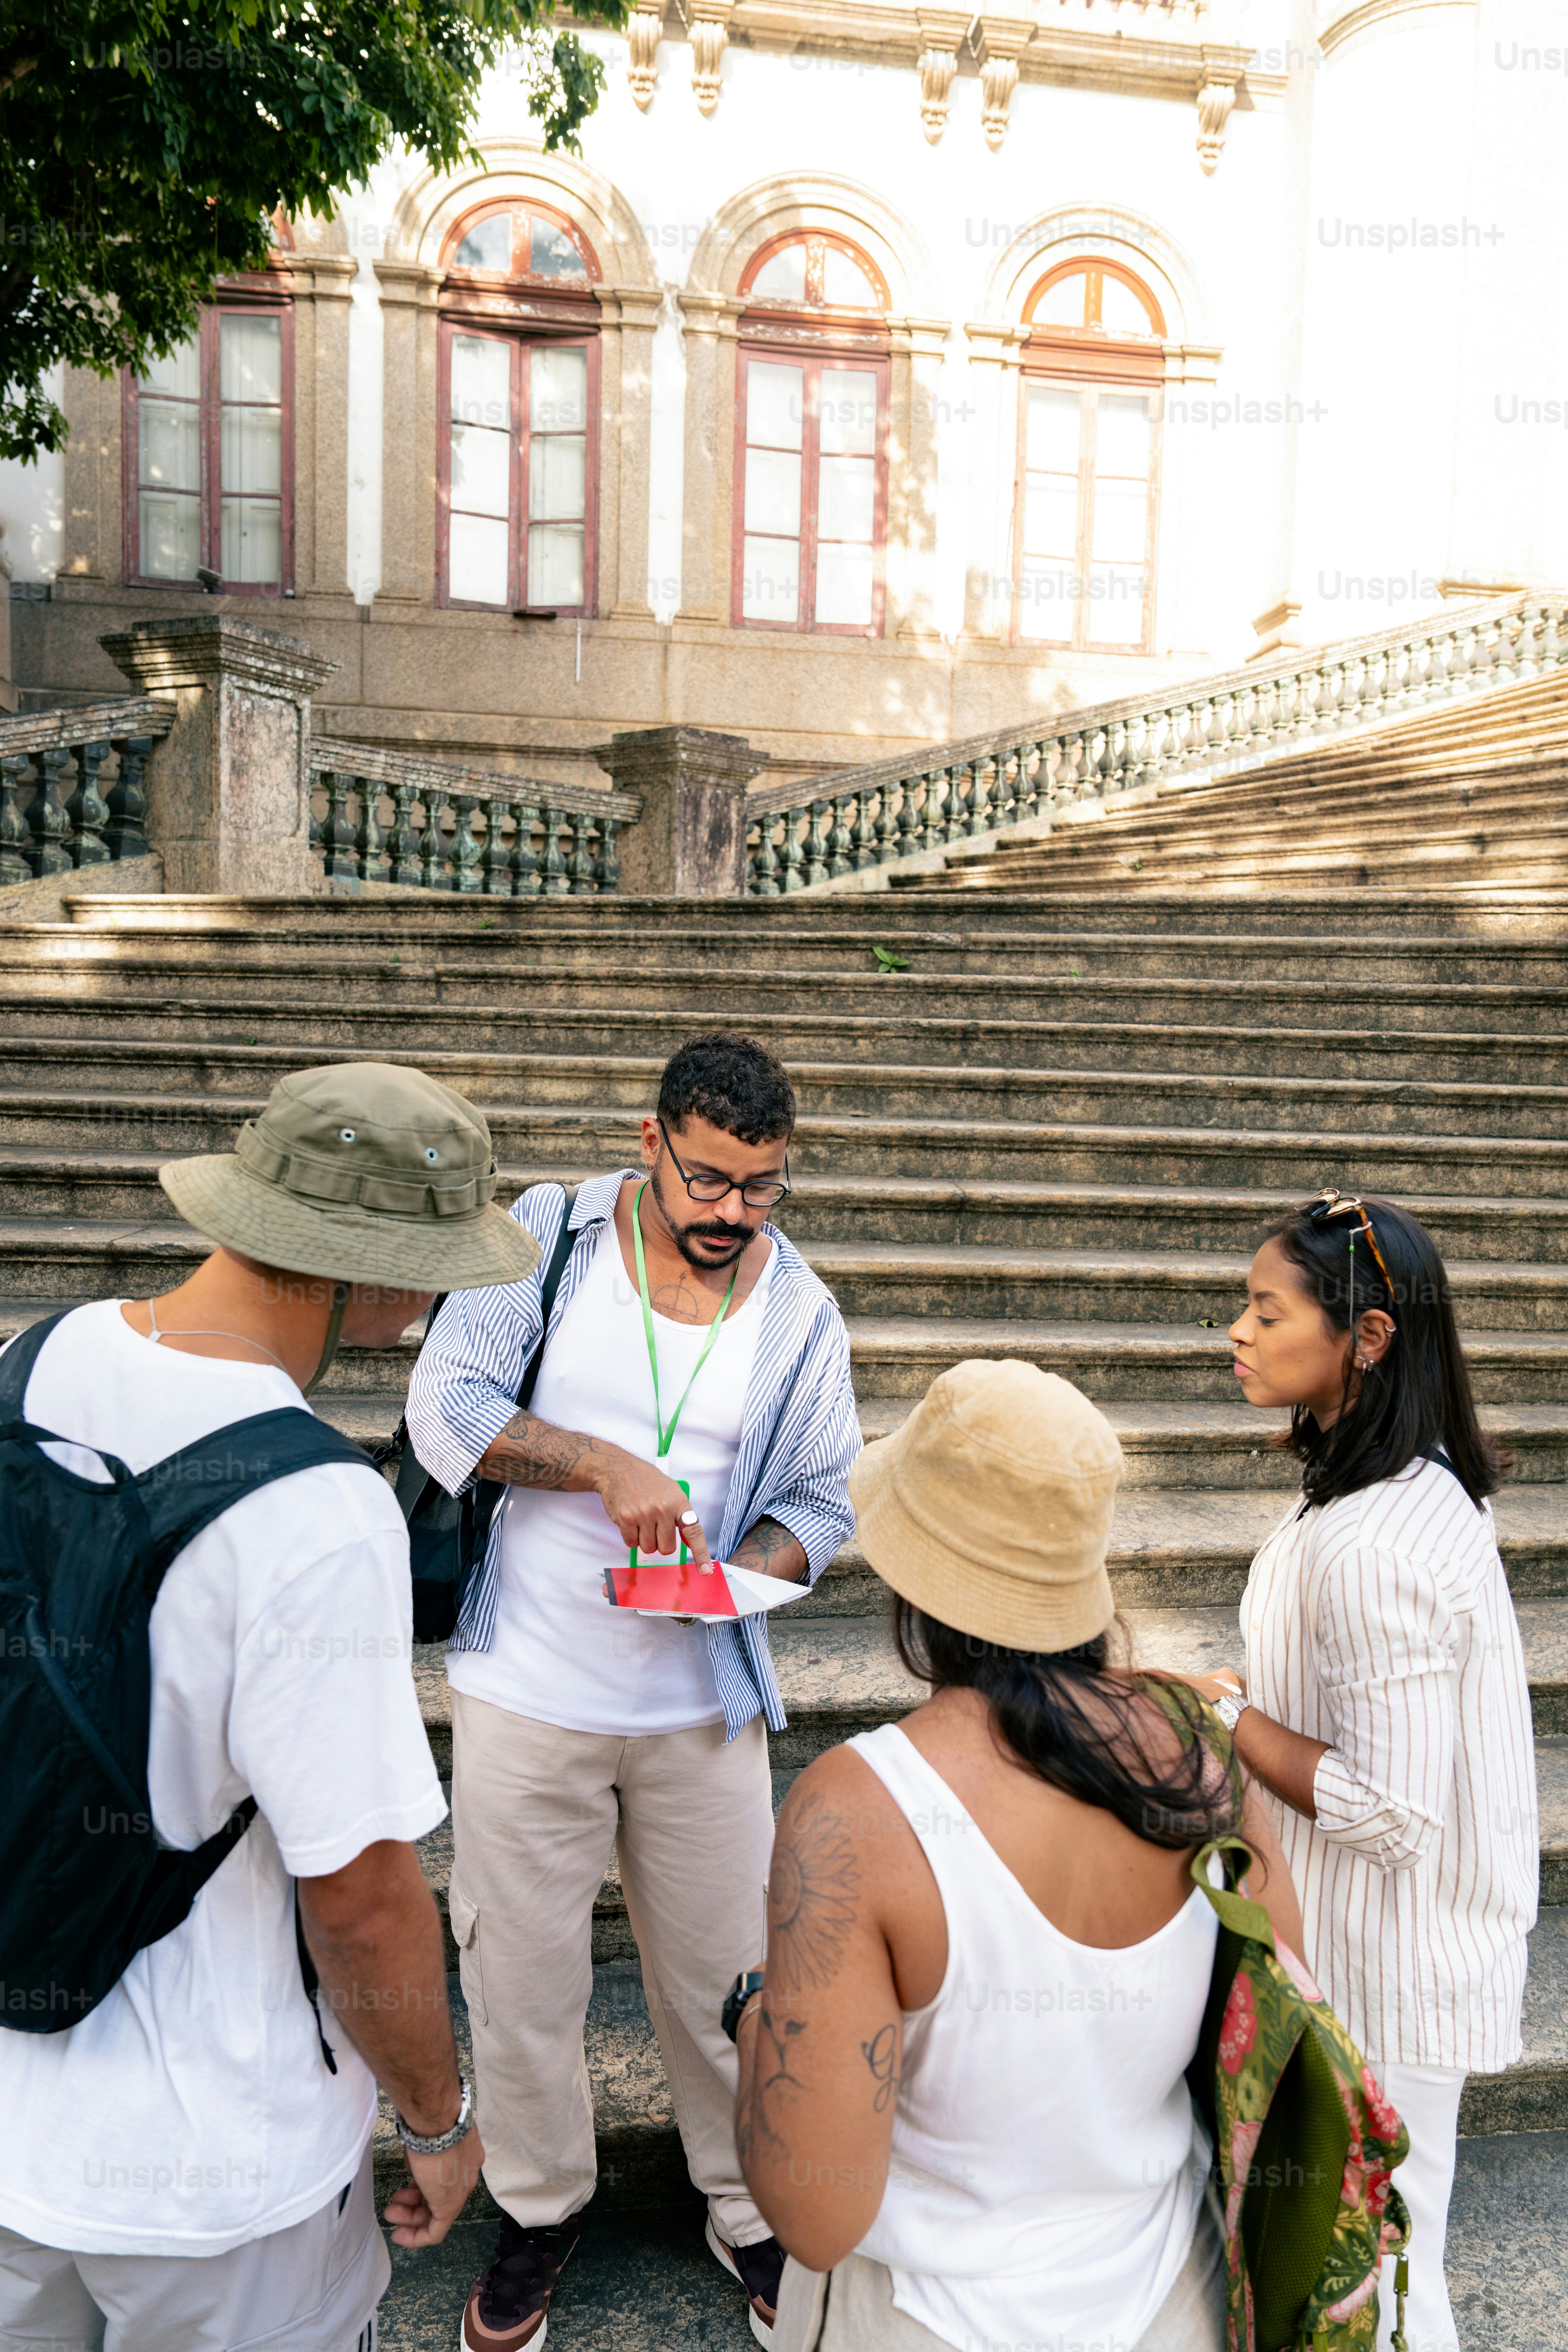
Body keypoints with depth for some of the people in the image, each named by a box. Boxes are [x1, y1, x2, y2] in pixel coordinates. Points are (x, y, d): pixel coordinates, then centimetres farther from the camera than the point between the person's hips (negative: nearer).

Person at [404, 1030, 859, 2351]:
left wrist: (739, 1573, -16)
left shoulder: (802, 1316, -2)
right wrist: (602, 1464, -24)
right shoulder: (544, 1239, -7)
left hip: (701, 1707, 1)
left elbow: (822, 1500, 4)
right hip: (526, 1696, -1)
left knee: (726, 1972, 14)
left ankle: (752, 2211, 40)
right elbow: (447, 1406, -11)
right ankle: (540, 2208, 41)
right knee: (523, 1975, 14)